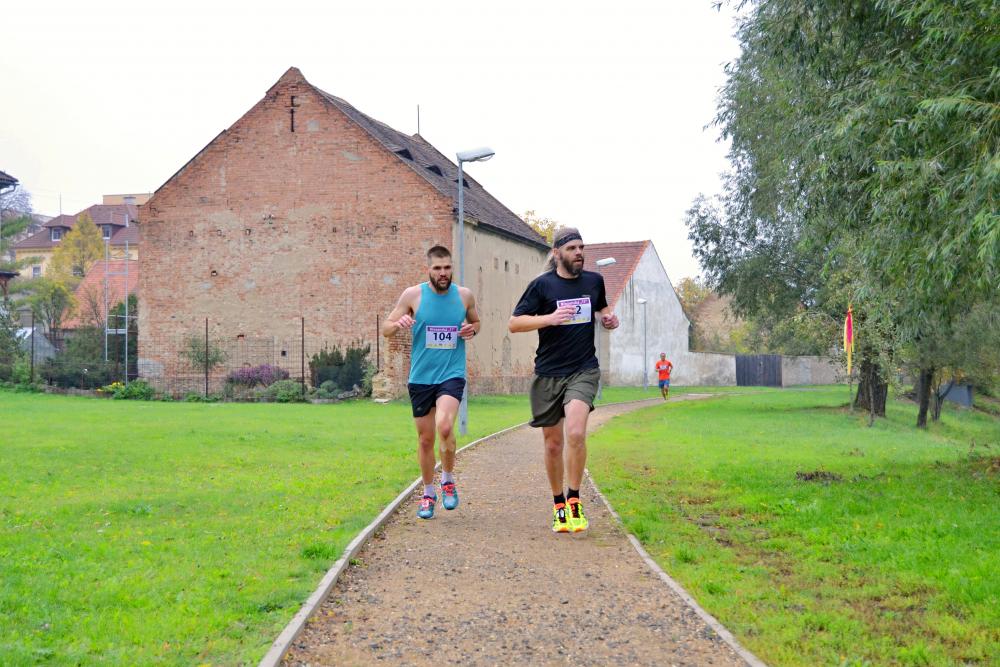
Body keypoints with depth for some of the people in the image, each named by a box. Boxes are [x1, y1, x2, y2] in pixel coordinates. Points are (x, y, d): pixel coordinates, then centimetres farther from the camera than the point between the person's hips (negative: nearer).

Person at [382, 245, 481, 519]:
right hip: (420, 377, 1)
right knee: (425, 438, 9)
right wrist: (399, 324, -20)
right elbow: (385, 329, 3)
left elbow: (476, 321, 21)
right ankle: (428, 494, 27)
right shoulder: (413, 294, -2)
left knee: (444, 427, -24)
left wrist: (473, 329, -3)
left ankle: (448, 480, 0)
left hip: (452, 374, -1)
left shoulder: (464, 296, 2)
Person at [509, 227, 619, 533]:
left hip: (583, 370, 0)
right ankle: (559, 505, 26)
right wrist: (549, 318, -19)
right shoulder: (542, 285, -2)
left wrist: (608, 317, 6)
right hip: (548, 374, 0)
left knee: (576, 433, -23)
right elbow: (514, 323, -4)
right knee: (553, 443, 8)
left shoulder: (594, 281, 8)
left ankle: (574, 500, -7)